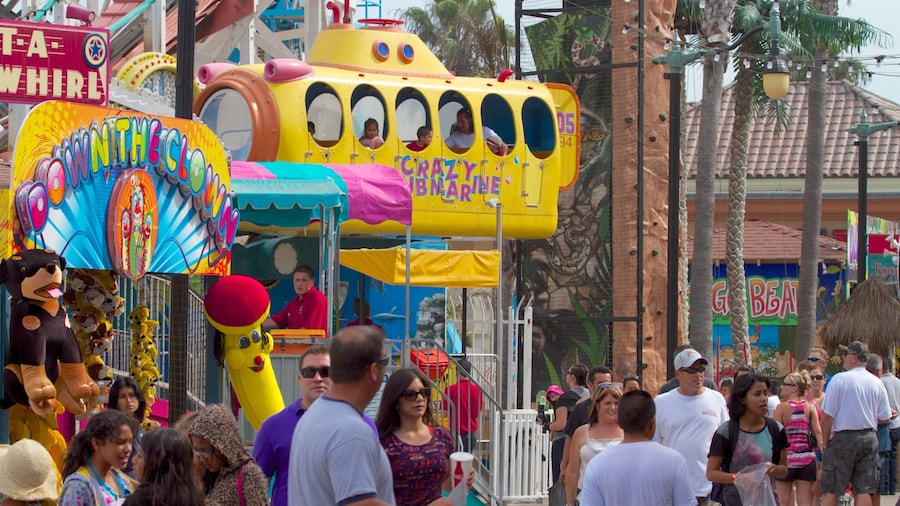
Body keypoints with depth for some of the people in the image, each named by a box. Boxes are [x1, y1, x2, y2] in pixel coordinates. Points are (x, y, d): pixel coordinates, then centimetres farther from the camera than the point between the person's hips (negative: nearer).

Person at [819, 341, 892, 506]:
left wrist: (825, 441, 0)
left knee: (830, 490, 2)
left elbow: (827, 415, -12)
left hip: (843, 439, -4)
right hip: (869, 439, 5)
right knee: (864, 491, 5)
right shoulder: (876, 382, 4)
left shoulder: (840, 379, -10)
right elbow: (885, 418, 7)